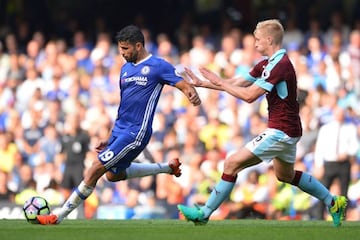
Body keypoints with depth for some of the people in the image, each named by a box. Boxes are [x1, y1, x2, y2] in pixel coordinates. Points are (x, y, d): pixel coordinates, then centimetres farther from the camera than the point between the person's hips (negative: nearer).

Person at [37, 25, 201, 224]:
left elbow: (184, 85, -14)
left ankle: (59, 217, -7)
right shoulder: (126, 68, 15)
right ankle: (167, 167, 31)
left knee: (96, 169, -12)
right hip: (120, 129, 10)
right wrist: (111, 139, 21)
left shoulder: (158, 66, -8)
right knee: (113, 174, 22)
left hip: (135, 132, -10)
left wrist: (192, 94, -39)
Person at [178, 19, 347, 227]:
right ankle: (333, 202, 33)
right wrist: (201, 83, 6)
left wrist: (220, 82, -14)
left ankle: (204, 213, -7)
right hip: (288, 130, 11)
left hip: (281, 131, -11)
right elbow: (237, 84, 12)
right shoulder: (267, 64, 11)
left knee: (232, 164, -11)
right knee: (285, 175, 29)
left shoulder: (280, 65, -20)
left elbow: (249, 95, -23)